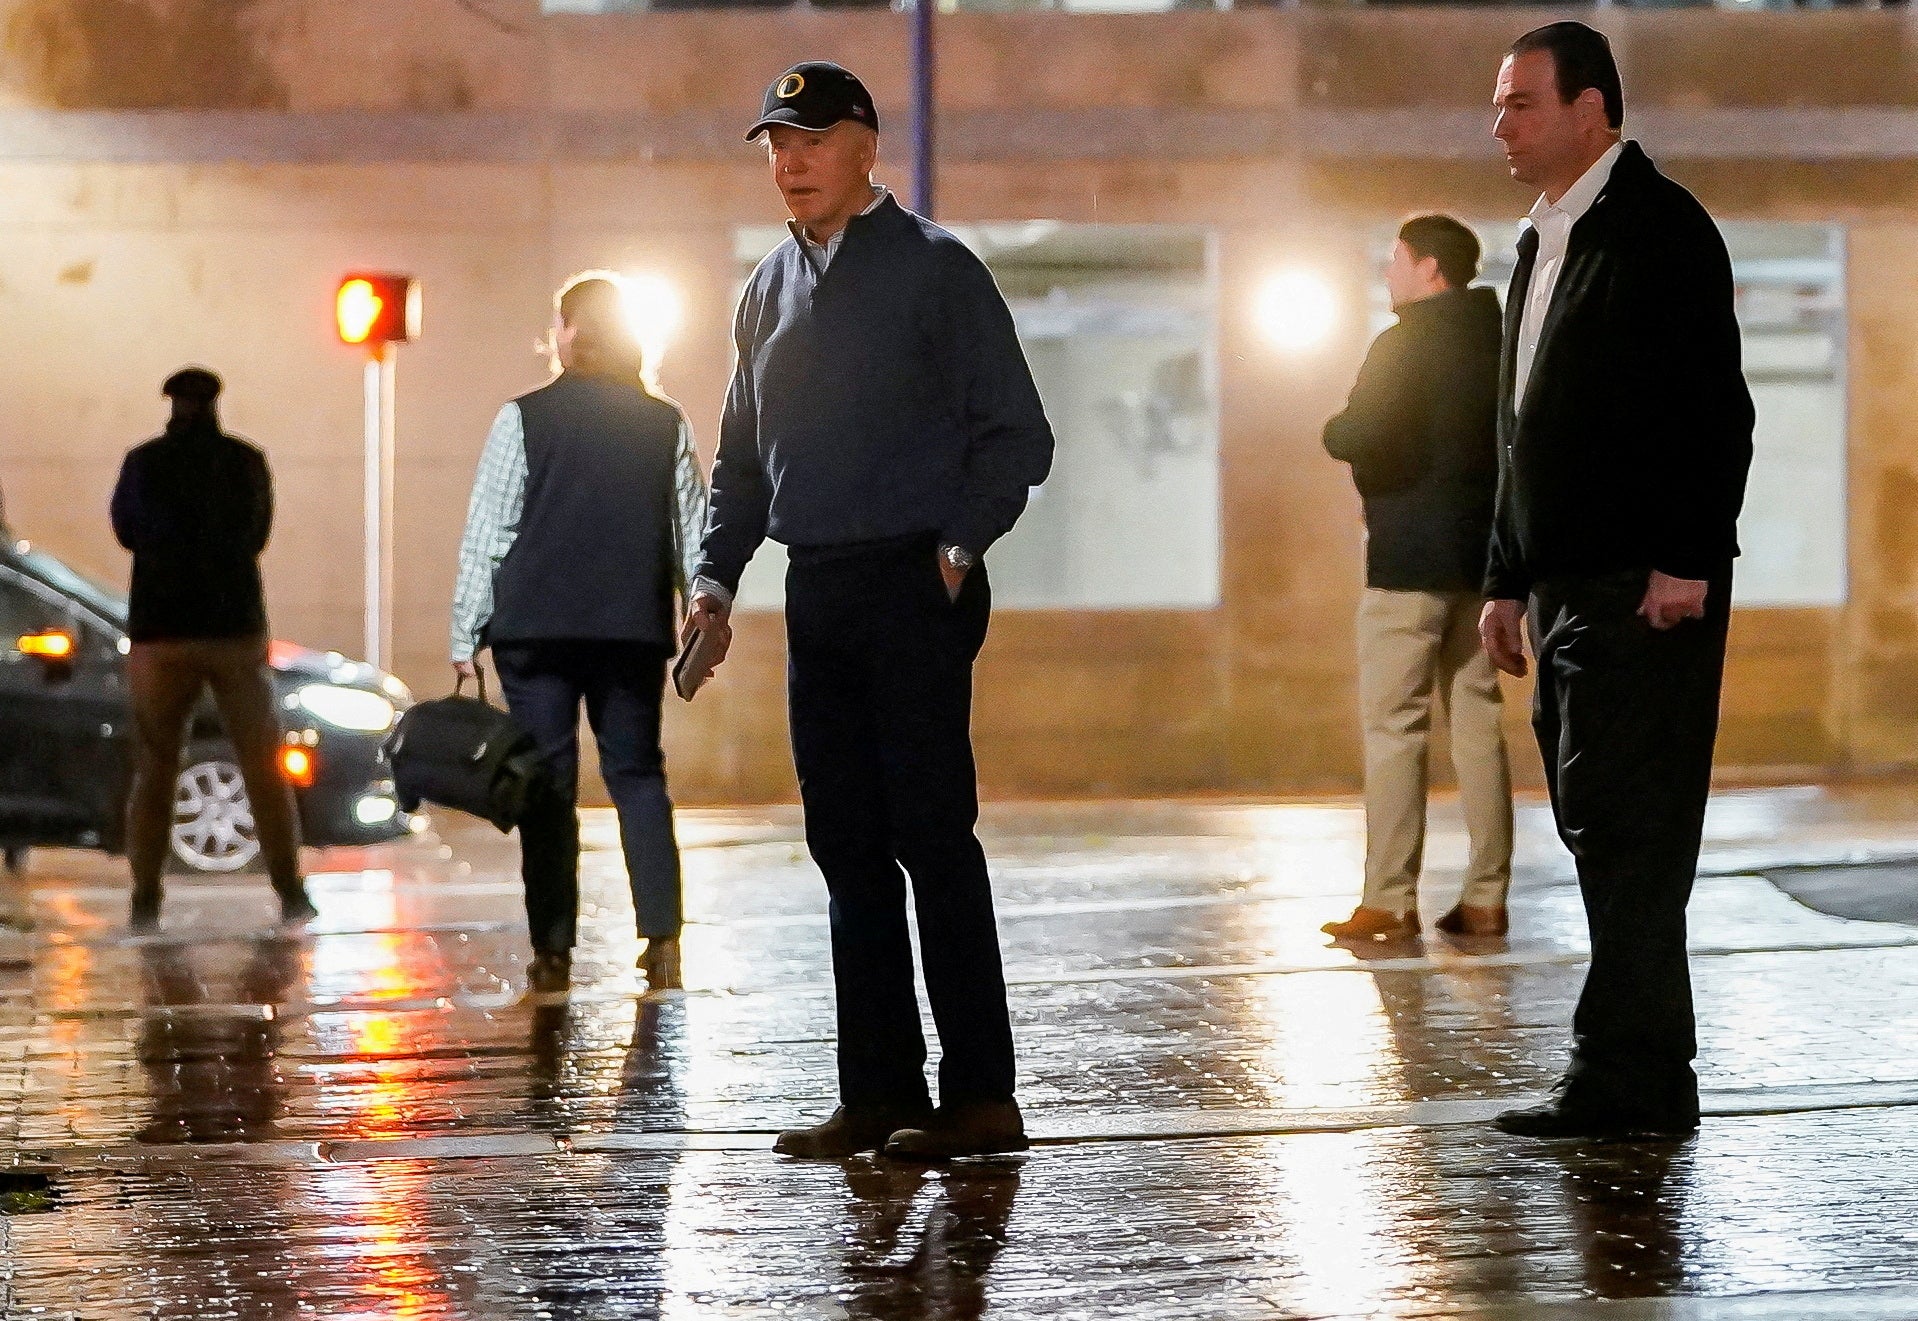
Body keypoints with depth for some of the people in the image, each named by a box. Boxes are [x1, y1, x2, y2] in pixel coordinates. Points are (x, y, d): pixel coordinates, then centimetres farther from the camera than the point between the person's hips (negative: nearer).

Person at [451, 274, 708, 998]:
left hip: (536, 629, -3)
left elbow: (487, 532, -4)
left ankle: (553, 953, 1)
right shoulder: (666, 423, 6)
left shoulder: (525, 418, -3)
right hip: (635, 628, 3)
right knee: (638, 775, 11)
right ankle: (662, 936, -3)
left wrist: (466, 635, -1)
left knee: (548, 783, 3)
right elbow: (693, 534, 8)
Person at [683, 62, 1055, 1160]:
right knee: (849, 848, 6)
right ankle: (881, 1096, 11)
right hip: (816, 594, 7)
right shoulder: (772, 288, 16)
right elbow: (744, 454, 22)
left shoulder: (935, 269, -3)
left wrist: (960, 543, -14)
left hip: (914, 587, -7)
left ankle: (982, 1098, -4)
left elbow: (1017, 434, -4)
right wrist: (718, 574, 11)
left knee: (932, 835, -8)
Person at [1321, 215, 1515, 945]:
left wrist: (1333, 430, -1)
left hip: (1410, 558, -7)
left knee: (1394, 726, -5)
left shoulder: (1403, 346, -11)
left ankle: (1389, 902, -7)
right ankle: (1485, 898, 7)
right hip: (1484, 555, 7)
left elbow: (1361, 439, -21)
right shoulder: (1499, 346, 12)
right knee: (1478, 721, 8)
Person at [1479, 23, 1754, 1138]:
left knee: (1628, 825, -10)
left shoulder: (1661, 227, -8)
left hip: (1649, 587, -9)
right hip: (1569, 588, 9)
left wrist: (1687, 560, -20)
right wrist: (1508, 579, 20)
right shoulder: (1544, 243, 20)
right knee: (1600, 826, 9)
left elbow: (1714, 407, -15)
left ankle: (1627, 1077, -7)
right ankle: (1649, 1079, 14)